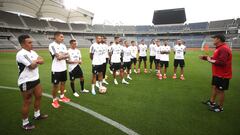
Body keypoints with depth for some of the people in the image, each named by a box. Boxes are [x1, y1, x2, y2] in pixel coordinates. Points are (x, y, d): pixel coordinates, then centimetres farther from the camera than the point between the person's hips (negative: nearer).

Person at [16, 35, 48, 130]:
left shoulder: (32, 52, 9)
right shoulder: (21, 54, -20)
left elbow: (42, 60, 5)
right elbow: (32, 66, -22)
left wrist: (35, 61, -15)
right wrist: (37, 61, -2)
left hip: (35, 79, 9)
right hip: (26, 82, -9)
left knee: (39, 96, 18)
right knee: (27, 102, 3)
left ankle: (37, 115, 38)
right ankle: (25, 123, 21)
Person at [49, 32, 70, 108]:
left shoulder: (63, 45, 9)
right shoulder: (52, 45, -14)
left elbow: (68, 56, 2)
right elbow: (58, 56, -23)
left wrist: (61, 55, -16)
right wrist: (64, 55, -9)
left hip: (64, 68, 7)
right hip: (56, 69, -7)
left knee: (63, 82, 17)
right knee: (55, 85, 4)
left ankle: (62, 97, 34)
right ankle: (54, 100, 20)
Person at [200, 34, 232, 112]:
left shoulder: (224, 49, -23)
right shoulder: (220, 48, 10)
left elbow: (221, 62, -32)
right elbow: (216, 59, 17)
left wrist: (210, 60, -20)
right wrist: (205, 57, 10)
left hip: (222, 75, -10)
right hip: (217, 74, 10)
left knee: (220, 90, 3)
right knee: (214, 87, 18)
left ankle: (220, 107, 18)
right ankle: (212, 102, 33)